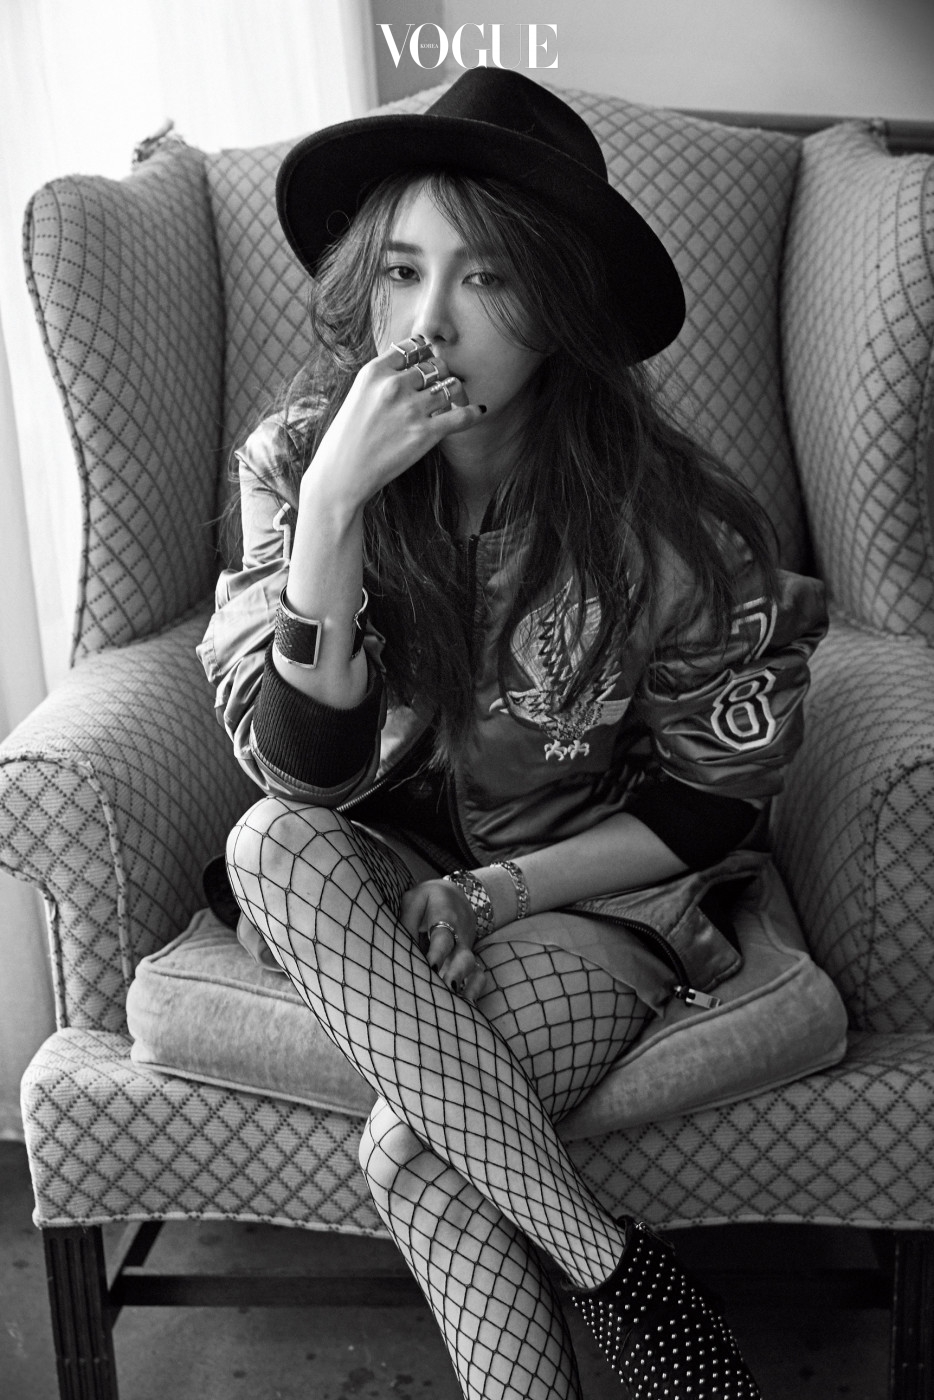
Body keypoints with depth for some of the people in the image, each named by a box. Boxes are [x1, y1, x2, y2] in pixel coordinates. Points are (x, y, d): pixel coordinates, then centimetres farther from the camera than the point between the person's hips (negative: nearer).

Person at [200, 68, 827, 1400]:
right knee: (272, 846, -30)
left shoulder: (666, 518, -18)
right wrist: (334, 504, -32)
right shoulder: (293, 460, -13)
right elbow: (303, 770, -21)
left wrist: (502, 889, -16)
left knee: (409, 1152, -28)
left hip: (597, 890, -3)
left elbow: (719, 801, -7)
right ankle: (614, 1269, -23)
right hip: (375, 880, 4)